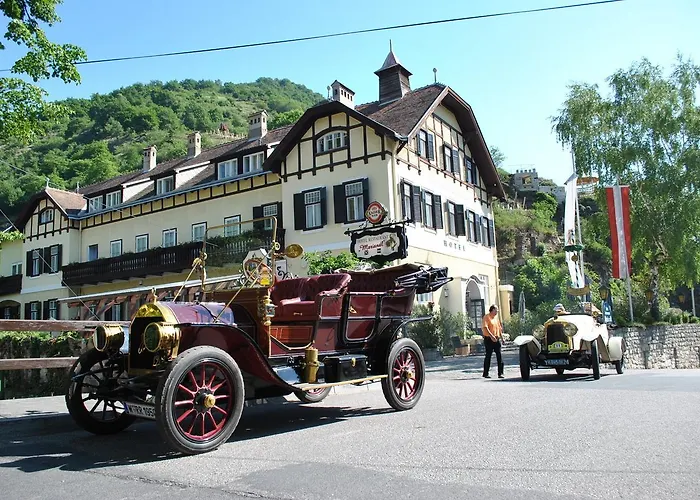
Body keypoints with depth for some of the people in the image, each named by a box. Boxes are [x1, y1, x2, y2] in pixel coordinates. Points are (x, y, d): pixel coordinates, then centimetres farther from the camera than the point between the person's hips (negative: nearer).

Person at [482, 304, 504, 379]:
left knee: (499, 355, -1)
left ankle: (500, 373, 1)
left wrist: (502, 337, 16)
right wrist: (491, 336, -25)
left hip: (497, 339, 6)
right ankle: (486, 373, 8)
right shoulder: (486, 317, -5)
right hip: (489, 339, -6)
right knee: (488, 356, -1)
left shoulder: (496, 317, 18)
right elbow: (485, 327, -17)